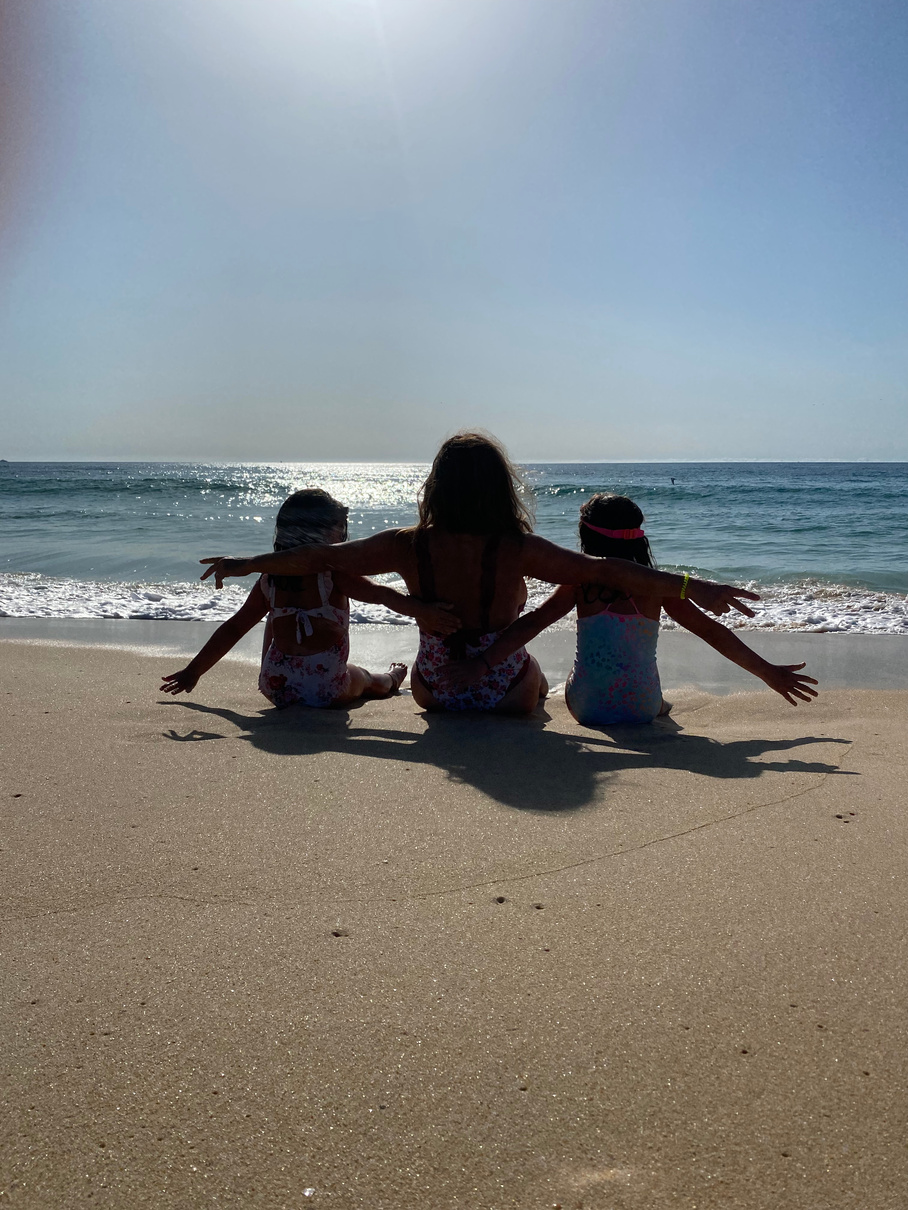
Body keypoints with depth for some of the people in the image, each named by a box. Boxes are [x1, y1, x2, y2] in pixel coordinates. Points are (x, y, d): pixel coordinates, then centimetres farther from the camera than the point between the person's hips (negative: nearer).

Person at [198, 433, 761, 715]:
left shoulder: (408, 546, -15)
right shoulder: (517, 550, -22)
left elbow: (319, 557, -7)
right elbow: (604, 570, -25)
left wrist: (244, 563, 6)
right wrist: (693, 587, -22)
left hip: (434, 692, 2)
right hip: (506, 695, -1)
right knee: (536, 678, 35)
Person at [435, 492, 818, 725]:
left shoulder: (580, 584, -7)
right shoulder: (657, 587, -5)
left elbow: (531, 624, -11)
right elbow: (712, 632, -3)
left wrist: (481, 663, -10)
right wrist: (769, 672, 4)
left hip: (585, 707, -2)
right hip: (642, 708, 2)